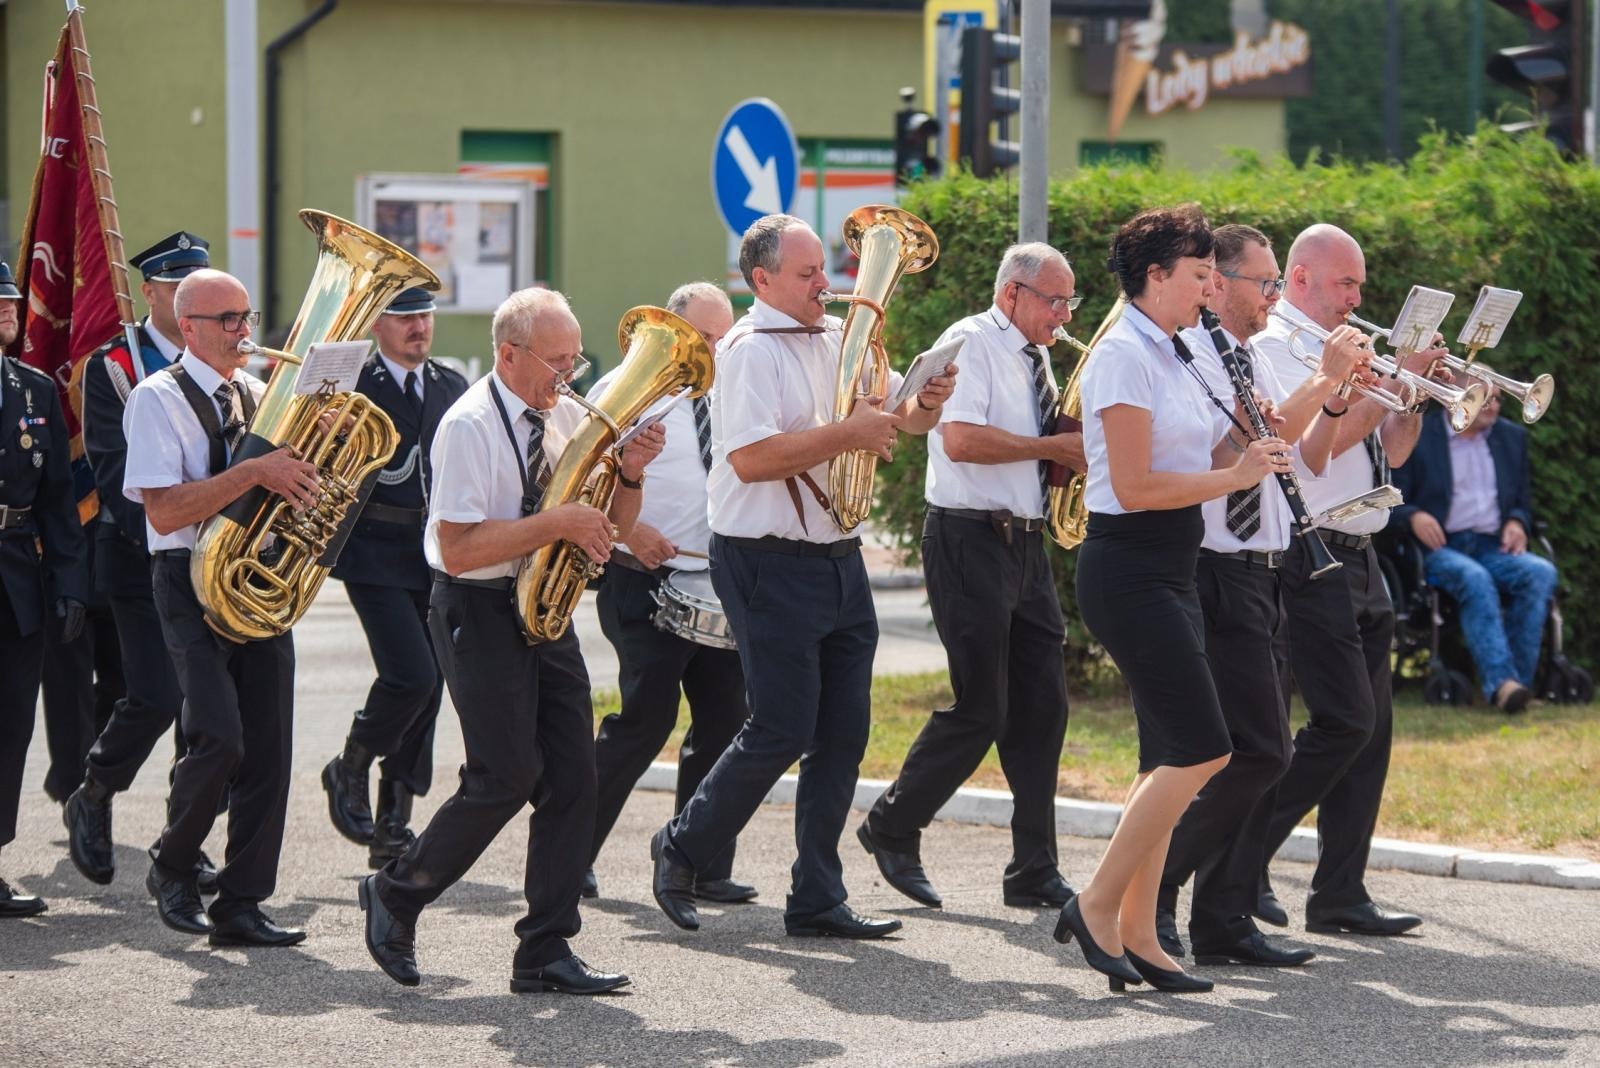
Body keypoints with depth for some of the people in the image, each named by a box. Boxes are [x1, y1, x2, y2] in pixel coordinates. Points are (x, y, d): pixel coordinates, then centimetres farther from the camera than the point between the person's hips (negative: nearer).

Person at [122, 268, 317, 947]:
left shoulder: (262, 395, 15)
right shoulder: (158, 399, -6)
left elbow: (300, 475, 24)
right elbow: (164, 510, -17)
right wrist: (254, 471, -23)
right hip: (192, 583, -6)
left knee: (269, 747, 0)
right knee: (219, 738, -17)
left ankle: (241, 906, 5)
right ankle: (172, 871, 7)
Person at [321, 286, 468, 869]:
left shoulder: (452, 386, 13)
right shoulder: (350, 385, -4)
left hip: (439, 554, 6)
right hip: (377, 555, -5)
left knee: (426, 689, 5)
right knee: (411, 676, -18)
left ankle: (392, 826, 13)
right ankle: (350, 771, 8)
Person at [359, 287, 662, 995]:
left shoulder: (565, 416, 9)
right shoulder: (469, 426, -14)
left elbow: (609, 527, 14)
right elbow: (457, 548, -22)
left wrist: (628, 475, -6)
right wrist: (556, 522, -25)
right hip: (480, 611, -7)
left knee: (573, 776, -1)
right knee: (508, 778, -10)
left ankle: (545, 954, 4)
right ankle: (395, 896, 12)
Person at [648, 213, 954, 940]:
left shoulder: (840, 340, 13)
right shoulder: (749, 350, -11)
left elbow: (899, 418, 19)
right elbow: (751, 457, -23)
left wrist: (925, 404, -4)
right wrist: (846, 434, -23)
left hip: (838, 559, 8)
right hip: (770, 564, -8)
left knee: (843, 735, 5)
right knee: (782, 730, -6)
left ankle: (817, 900, 11)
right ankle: (682, 850, 15)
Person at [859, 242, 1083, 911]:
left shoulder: (1033, 361, 17)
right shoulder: (971, 343, -9)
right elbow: (961, 440, -22)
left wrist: (1075, 449, 3)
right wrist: (1054, 446, -16)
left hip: (1024, 545, 9)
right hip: (971, 540, -8)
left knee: (1042, 706, 4)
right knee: (979, 710, -8)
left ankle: (1034, 874, 8)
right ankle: (891, 829, 11)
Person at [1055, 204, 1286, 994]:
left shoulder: (1176, 358, 15)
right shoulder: (1124, 358, -14)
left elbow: (1219, 455, 16)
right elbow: (1135, 487, -20)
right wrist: (1235, 477, -13)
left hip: (1168, 572, 10)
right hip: (1128, 568, -10)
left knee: (1171, 760, 8)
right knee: (1203, 750, -12)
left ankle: (1136, 935, 10)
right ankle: (1096, 906, -5)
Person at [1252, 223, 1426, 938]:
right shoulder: (1274, 347, -7)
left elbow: (1391, 450, 20)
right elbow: (1326, 437, -19)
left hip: (1359, 560, 9)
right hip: (1312, 561, -9)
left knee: (1369, 728, 5)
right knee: (1344, 719, -14)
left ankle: (1339, 895, 7)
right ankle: (1243, 856, -4)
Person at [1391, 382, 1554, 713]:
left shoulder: (1512, 437, 18)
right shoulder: (1415, 436, 4)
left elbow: (1523, 502, 23)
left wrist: (1517, 523, -1)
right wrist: (1413, 517, -20)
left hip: (1494, 548, 4)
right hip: (1439, 549, -4)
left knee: (1541, 573, -27)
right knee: (1474, 578, -37)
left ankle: (1518, 679, -29)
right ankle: (1500, 682, -47)